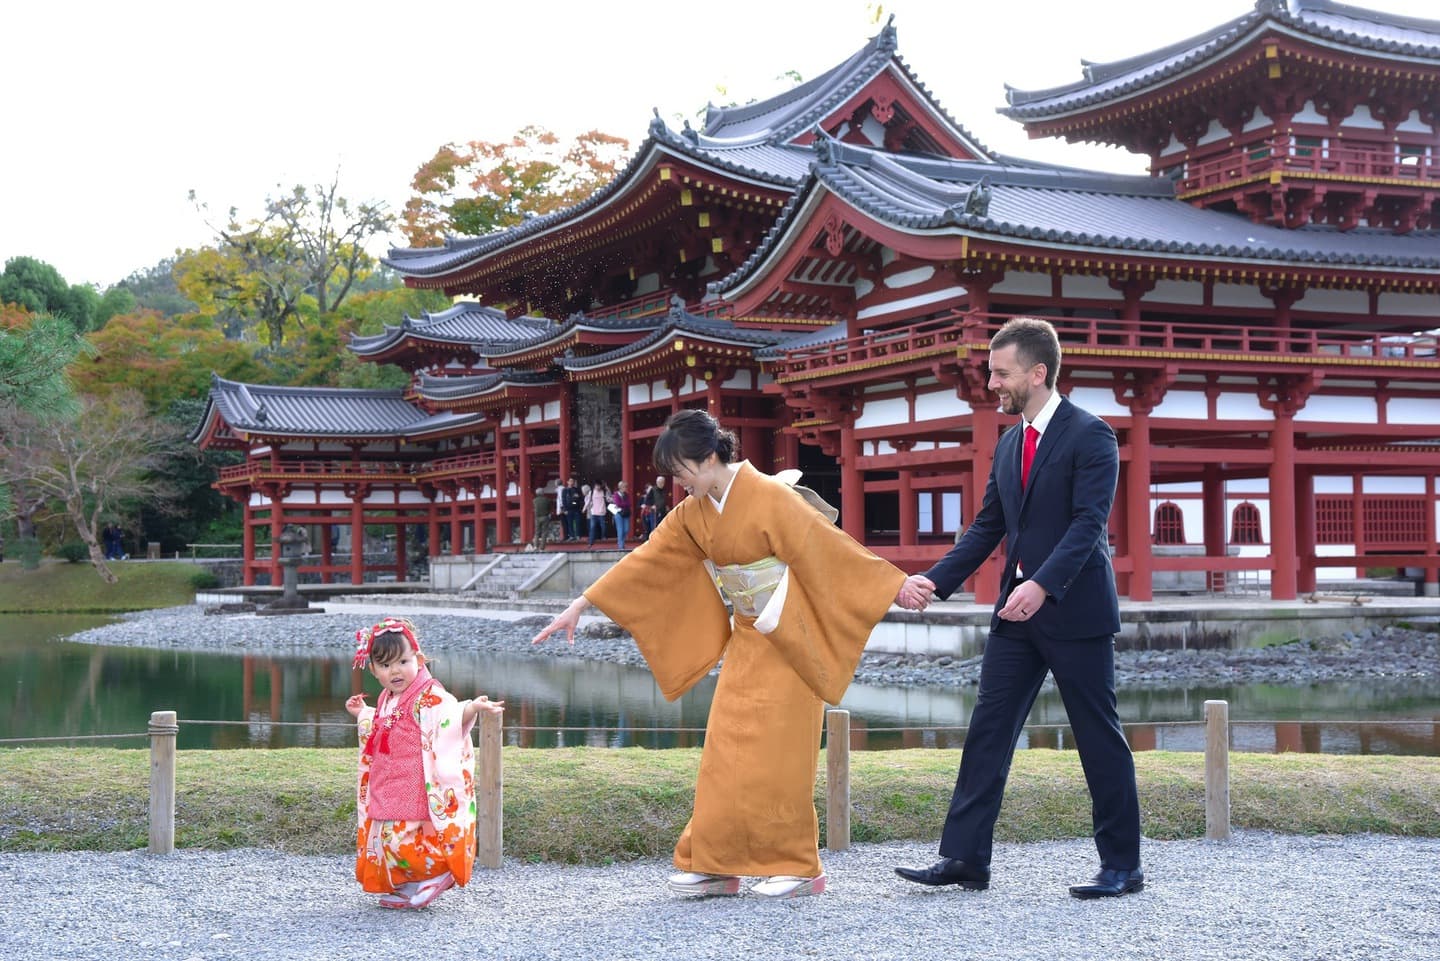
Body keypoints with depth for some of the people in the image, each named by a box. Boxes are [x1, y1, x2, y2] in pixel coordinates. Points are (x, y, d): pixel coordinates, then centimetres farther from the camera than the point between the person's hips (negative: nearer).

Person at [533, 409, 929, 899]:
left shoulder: (771, 498, -18)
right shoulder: (692, 514, 2)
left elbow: (829, 547, -15)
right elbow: (644, 562, 4)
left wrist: (894, 584, -10)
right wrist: (580, 605, 2)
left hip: (789, 643, -6)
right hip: (748, 641, 7)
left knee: (775, 757, -5)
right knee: (726, 752, 3)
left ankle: (798, 867, 7)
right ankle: (715, 865, 10)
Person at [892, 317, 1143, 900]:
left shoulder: (1090, 435, -9)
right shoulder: (1009, 445, 15)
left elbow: (1089, 522, -19)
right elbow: (987, 527, 16)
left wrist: (1043, 585, -31)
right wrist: (936, 580, 4)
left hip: (1075, 610, -7)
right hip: (1017, 611, 8)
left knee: (1099, 739, 1)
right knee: (987, 731, 4)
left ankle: (1122, 867, 12)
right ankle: (964, 858, 7)